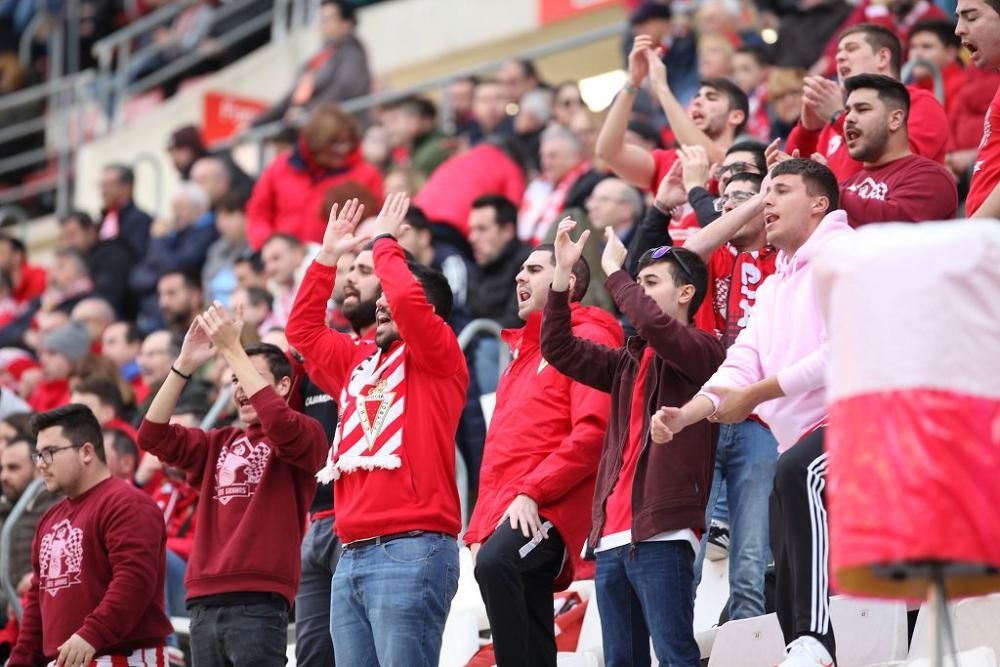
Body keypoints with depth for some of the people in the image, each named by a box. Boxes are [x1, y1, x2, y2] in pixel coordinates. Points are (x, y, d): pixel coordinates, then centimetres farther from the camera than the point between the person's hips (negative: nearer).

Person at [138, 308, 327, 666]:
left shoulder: (306, 435, 4)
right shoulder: (219, 444, 19)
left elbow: (280, 425, -18)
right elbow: (153, 437, 8)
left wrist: (232, 349, -14)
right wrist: (184, 365, -2)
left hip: (259, 604, -6)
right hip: (205, 603, 6)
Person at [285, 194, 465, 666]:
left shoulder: (438, 358, 1)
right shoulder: (359, 361, 21)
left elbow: (407, 298, -15)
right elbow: (303, 329, 28)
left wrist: (384, 242, 1)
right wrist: (327, 257, 23)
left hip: (411, 552, -8)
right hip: (351, 556, 8)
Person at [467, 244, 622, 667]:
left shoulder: (587, 339, 1)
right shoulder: (523, 351, 28)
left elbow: (594, 431, -13)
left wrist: (531, 492, -20)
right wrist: (480, 525, 15)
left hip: (548, 509, -9)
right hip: (504, 515, 9)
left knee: (495, 562, -37)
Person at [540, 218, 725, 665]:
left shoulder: (702, 350, 0)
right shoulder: (629, 362, 21)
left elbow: (656, 326, -20)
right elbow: (559, 349, 15)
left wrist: (614, 272, -7)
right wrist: (562, 275, 6)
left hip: (660, 533, -8)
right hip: (611, 536, 8)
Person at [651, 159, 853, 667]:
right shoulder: (772, 288, 24)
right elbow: (741, 365, 11)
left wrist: (755, 395, -14)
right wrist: (685, 415, -7)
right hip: (800, 443, 10)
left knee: (796, 471, -38)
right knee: (789, 594, 5)